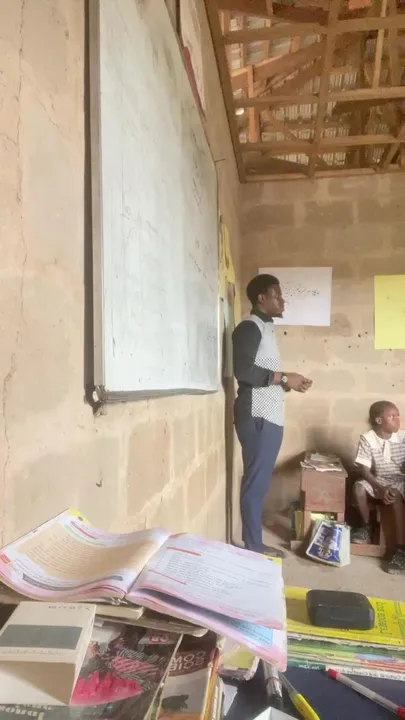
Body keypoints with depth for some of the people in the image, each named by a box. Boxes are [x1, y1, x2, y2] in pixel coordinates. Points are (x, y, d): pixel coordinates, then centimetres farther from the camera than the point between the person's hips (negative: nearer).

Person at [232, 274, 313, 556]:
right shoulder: (249, 327, -9)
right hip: (257, 417, -9)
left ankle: (256, 544, 23)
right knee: (255, 482, -2)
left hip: (271, 416, 10)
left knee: (261, 482, 13)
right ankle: (253, 548, 8)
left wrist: (289, 382, 10)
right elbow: (243, 370, -21)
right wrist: (284, 378, -15)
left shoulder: (267, 328, 21)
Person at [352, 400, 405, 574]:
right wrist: (380, 488, -26)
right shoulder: (367, 439, -12)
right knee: (358, 488, -28)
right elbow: (365, 470, -12)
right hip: (377, 480, 1)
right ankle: (366, 526, -2)